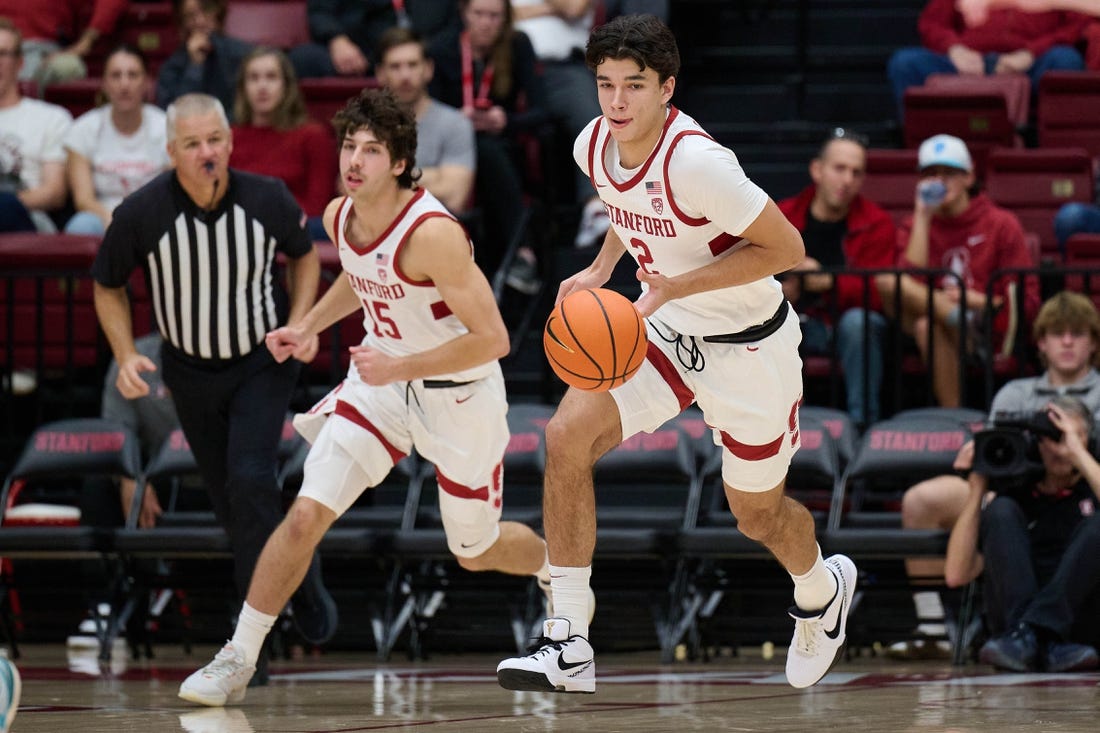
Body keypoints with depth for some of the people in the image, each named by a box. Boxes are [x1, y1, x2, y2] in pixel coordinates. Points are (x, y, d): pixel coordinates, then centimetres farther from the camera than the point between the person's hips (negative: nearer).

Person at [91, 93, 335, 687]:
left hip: (263, 361, -2)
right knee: (227, 496, 8)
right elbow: (108, 287, -2)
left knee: (250, 478, -18)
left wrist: (299, 324, -11)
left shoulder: (267, 199, -20)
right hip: (190, 368, 2)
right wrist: (126, 356, -15)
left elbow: (304, 255, 3)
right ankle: (299, 575, 32)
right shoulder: (141, 214, -21)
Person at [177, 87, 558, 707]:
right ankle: (237, 661, -4)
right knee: (306, 516, -12)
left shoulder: (432, 233, -30)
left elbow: (493, 339, -28)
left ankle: (559, 564, 50)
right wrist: (308, 327, 8)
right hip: (381, 382, 5)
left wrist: (400, 367, -29)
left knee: (477, 552, 15)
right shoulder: (340, 217, -7)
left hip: (459, 395, -5)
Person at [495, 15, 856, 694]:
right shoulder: (594, 146, -8)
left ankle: (822, 589, 51)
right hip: (663, 332, 6)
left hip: (749, 345, -6)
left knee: (757, 513, 12)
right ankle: (570, 648, -13)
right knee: (567, 436, -17)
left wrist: (676, 287, -28)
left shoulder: (696, 162, -31)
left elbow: (786, 247, -23)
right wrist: (600, 271, 0)